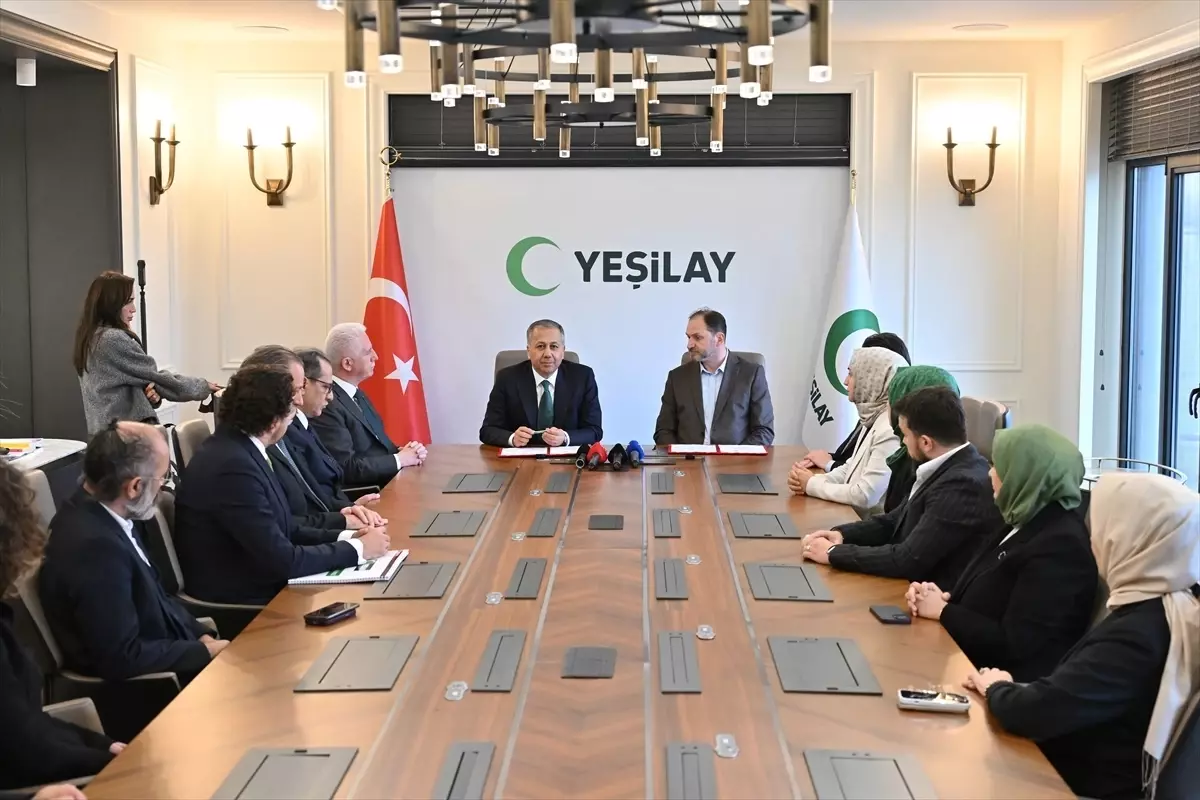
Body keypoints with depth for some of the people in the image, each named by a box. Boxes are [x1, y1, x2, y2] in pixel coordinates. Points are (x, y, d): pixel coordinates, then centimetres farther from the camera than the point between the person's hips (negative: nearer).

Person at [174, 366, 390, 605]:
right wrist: (357, 548, -12)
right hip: (239, 601, -8)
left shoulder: (240, 449, 3)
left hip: (254, 584, 8)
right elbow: (282, 560, -22)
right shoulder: (234, 465, -24)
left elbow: (281, 531, 7)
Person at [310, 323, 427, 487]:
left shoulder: (356, 394, 13)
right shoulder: (326, 404, -17)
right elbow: (347, 468, -20)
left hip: (390, 482, 9)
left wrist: (403, 451, -2)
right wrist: (399, 459, -13)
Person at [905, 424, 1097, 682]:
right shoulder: (1028, 523, 11)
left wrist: (943, 611, -12)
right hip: (972, 669, 9)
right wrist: (941, 597, -3)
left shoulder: (1061, 547, -21)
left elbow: (1014, 647, -23)